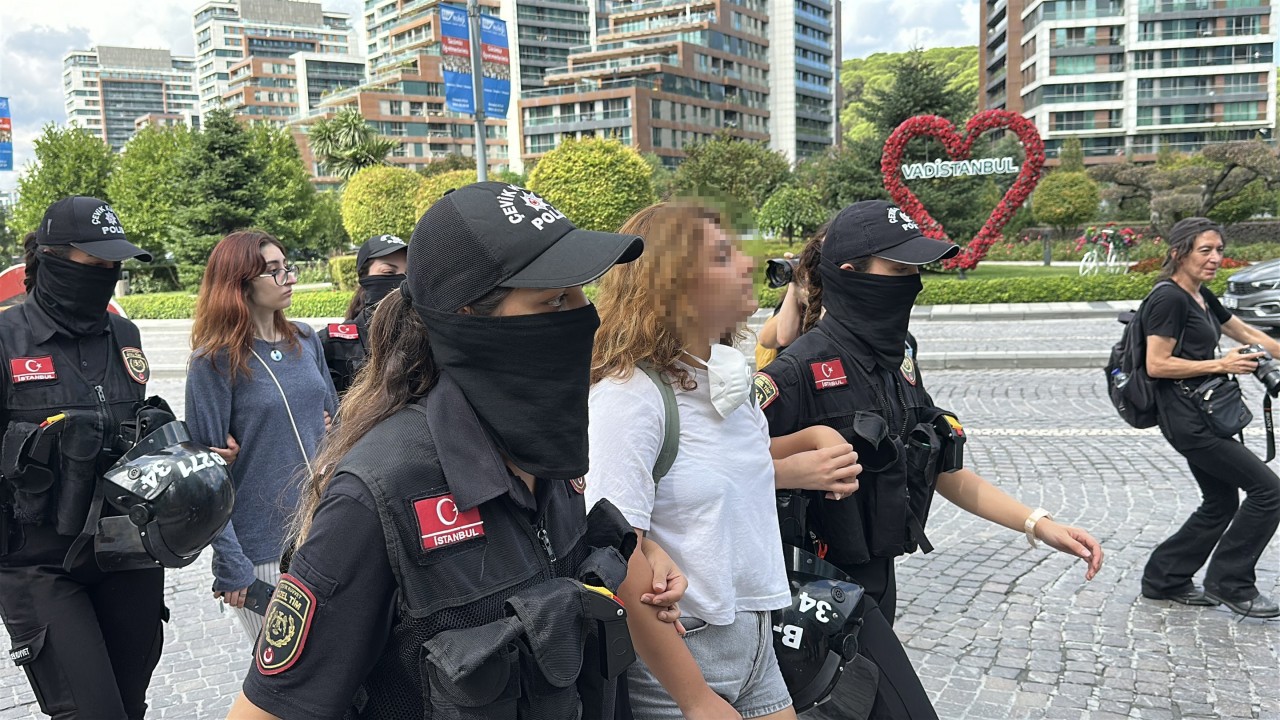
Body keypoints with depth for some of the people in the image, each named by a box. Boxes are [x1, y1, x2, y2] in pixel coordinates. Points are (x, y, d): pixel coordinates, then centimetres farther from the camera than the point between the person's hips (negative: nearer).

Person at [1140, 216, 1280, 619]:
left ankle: (1164, 580, 24)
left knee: (1221, 503, 15)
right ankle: (1230, 584, 7)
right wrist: (1221, 365, -18)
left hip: (1203, 413, 10)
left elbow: (1247, 333, 24)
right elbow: (1157, 365, -20)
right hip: (1186, 416, -10)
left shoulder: (1201, 297, 13)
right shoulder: (1169, 299, -16)